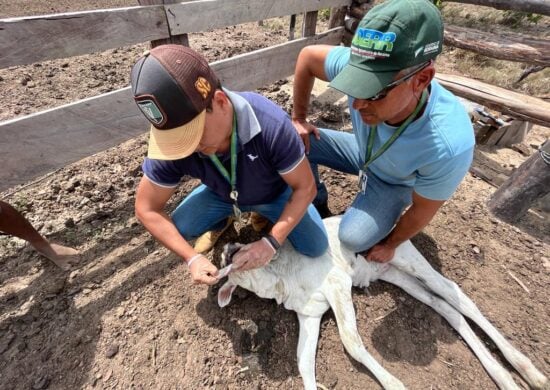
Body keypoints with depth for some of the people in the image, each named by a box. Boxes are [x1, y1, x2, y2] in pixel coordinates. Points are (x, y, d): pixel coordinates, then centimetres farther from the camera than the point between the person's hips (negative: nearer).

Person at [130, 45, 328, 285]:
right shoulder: (171, 139, -30)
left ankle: (265, 219, 20)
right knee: (180, 228, -19)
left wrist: (271, 242, -32)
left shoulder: (271, 124, -40)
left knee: (316, 248, -7)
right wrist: (192, 258, -26)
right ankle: (222, 224, 16)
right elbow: (147, 209, -18)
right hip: (222, 194, 2)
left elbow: (305, 187, -27)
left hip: (275, 193, -1)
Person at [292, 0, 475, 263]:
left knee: (354, 238, -24)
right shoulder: (359, 66, -34)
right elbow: (307, 56, -14)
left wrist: (389, 245, -6)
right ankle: (316, 206, 10)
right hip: (364, 152, 4)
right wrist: (298, 118, -11)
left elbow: (422, 209, -22)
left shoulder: (448, 146, -40)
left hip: (396, 182, -3)